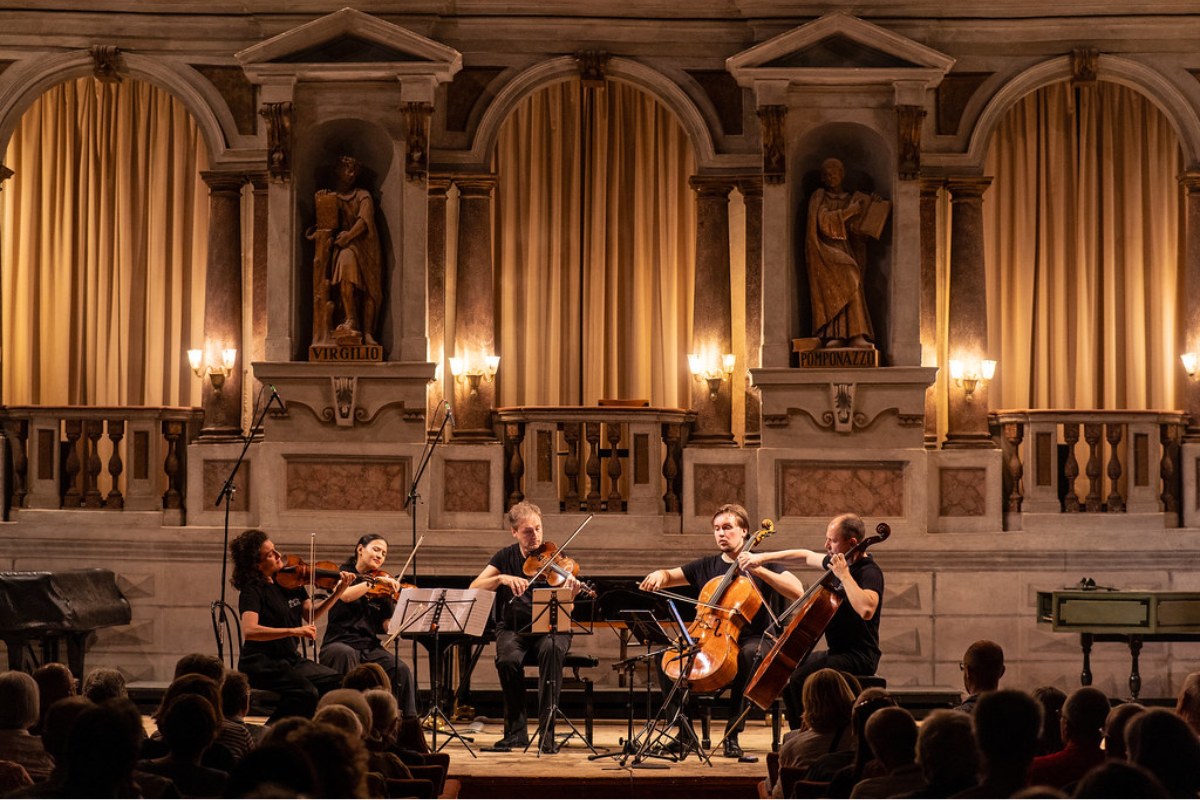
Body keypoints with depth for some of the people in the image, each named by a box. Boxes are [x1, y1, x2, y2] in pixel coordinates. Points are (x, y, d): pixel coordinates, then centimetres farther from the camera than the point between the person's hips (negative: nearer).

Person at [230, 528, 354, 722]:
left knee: (336, 683, -11)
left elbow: (310, 616, 11)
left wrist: (337, 593, -3)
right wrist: (293, 631, -35)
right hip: (261, 663, -7)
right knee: (306, 692, -29)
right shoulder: (252, 590, -14)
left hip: (290, 659, 7)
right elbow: (249, 630, -29)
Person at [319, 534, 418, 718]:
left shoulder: (382, 590, 16)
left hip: (369, 647, 4)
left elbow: (388, 625, 4)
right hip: (339, 643, -4)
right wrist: (375, 581, -20)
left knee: (402, 669, -23)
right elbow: (345, 595, -18)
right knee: (347, 655, -39)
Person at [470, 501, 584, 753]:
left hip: (549, 628, -1)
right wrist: (502, 578, -24)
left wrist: (568, 597, -33)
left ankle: (547, 730, -32)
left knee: (552, 650, -35)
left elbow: (565, 613, -10)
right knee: (508, 659, -32)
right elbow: (474, 588, -7)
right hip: (513, 628, 1)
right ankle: (516, 730, -15)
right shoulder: (506, 557, 5)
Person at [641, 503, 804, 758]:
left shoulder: (762, 564, 5)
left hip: (752, 640, -3)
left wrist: (758, 570, -16)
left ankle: (732, 734, -33)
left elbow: (798, 591, -9)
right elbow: (669, 577, 20)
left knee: (748, 654, -39)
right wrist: (659, 575, -5)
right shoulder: (706, 567, 16)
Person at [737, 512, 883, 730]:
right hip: (838, 652, 10)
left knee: (800, 678, -27)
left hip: (859, 658, -10)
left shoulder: (870, 572, -18)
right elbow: (806, 557, 28)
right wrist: (763, 558, 26)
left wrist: (844, 575, -30)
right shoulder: (839, 561, 10)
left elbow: (866, 610, -38)